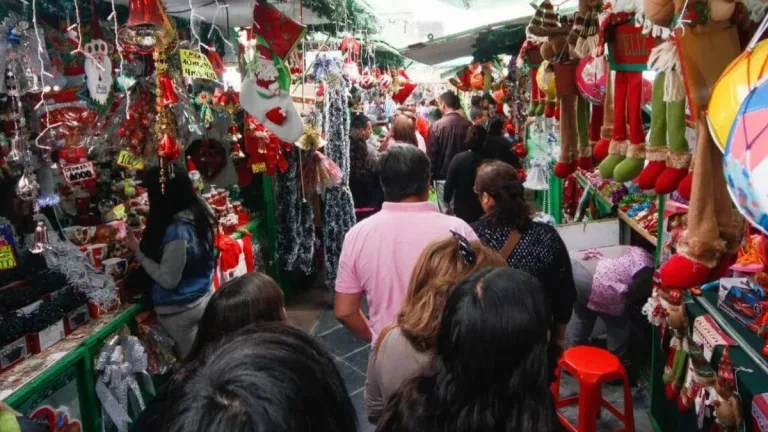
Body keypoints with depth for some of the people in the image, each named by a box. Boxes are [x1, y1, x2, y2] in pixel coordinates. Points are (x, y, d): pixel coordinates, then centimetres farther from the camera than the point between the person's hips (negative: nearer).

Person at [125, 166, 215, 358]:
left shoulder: (177, 231, -29)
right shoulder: (198, 212, -4)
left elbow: (168, 280, -23)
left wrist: (138, 250, -16)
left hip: (180, 310, -8)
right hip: (204, 299, 8)